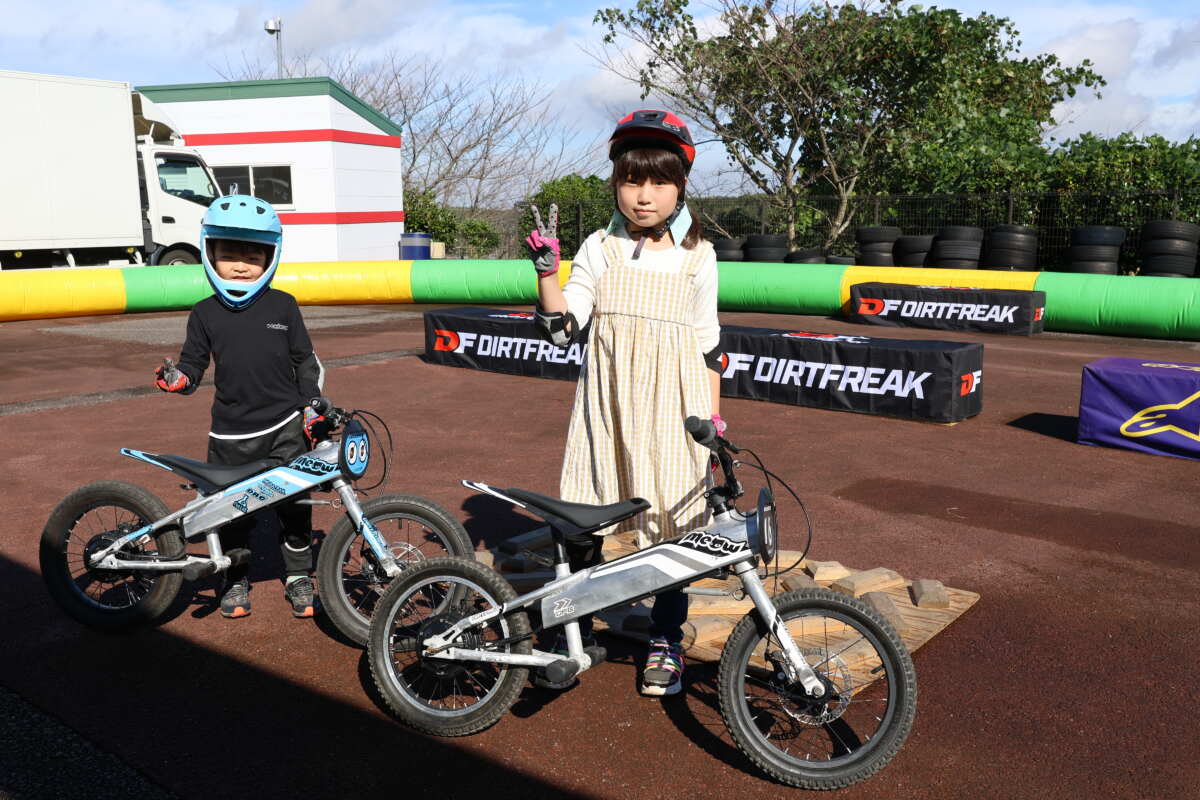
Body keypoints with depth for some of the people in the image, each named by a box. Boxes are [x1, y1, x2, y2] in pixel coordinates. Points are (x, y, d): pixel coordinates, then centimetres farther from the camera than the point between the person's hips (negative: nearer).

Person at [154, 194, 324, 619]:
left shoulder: (283, 306, 1)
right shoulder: (205, 313, 2)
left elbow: (305, 360, 7)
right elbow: (193, 363, 5)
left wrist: (312, 406, 1)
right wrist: (177, 378, -16)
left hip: (284, 427, -1)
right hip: (231, 433, 1)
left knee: (294, 504, 2)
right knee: (232, 509, 8)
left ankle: (299, 577, 20)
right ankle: (235, 580, 29)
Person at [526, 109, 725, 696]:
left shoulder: (696, 256, 2)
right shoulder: (600, 248, 4)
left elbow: (707, 344, 7)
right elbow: (561, 329, -2)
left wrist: (712, 414, 4)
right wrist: (546, 270, -14)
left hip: (671, 405, -1)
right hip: (605, 403, 1)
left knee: (670, 519, 3)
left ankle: (665, 641, 23)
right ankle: (575, 629, 27)